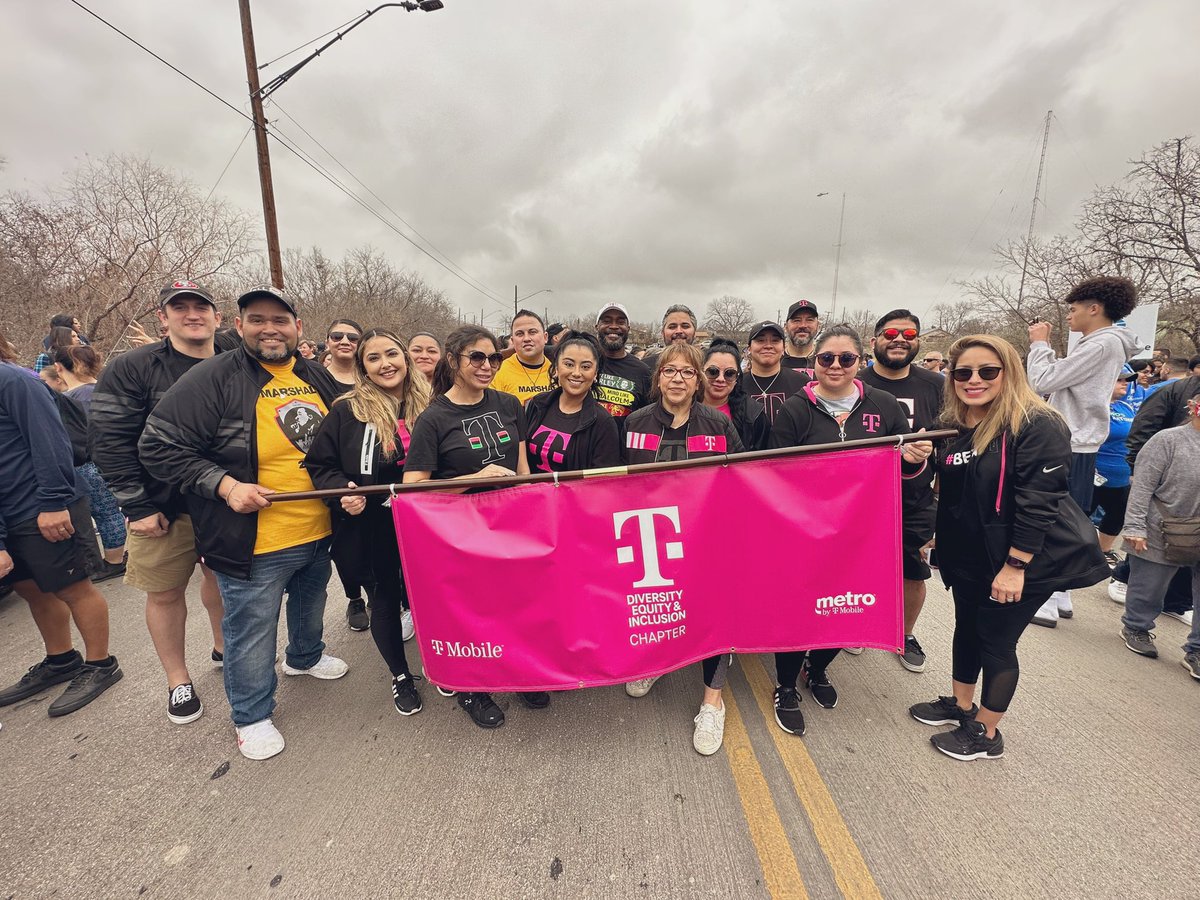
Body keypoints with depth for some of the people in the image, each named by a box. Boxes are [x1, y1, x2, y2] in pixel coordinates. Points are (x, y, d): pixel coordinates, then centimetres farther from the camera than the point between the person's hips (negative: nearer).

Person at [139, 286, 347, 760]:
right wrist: (225, 485, -21)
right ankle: (251, 716, 32)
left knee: (310, 607, 27)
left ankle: (305, 656, 56)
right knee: (251, 631, 9)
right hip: (254, 543, -5)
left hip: (318, 531, 6)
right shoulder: (213, 378, -13)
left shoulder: (319, 378, 5)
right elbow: (159, 446, -12)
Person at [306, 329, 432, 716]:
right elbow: (320, 465, 0)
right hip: (371, 527, -1)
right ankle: (400, 675, 36)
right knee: (386, 597, 14)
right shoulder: (346, 411, -6)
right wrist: (342, 490, -18)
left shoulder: (428, 405, -1)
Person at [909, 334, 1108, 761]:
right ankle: (960, 705, 40)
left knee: (996, 643, 6)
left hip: (1025, 560, -7)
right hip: (968, 555, 7)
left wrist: (1015, 566, -23)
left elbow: (1038, 501, -22)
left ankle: (985, 733, 25)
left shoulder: (1038, 425, -18)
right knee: (967, 630, 20)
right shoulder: (953, 425, 3)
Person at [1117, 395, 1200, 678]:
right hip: (1160, 536, -5)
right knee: (1148, 591, 11)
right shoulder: (1168, 440, -12)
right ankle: (1136, 628, 32)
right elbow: (1142, 487, -15)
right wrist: (1135, 527, -18)